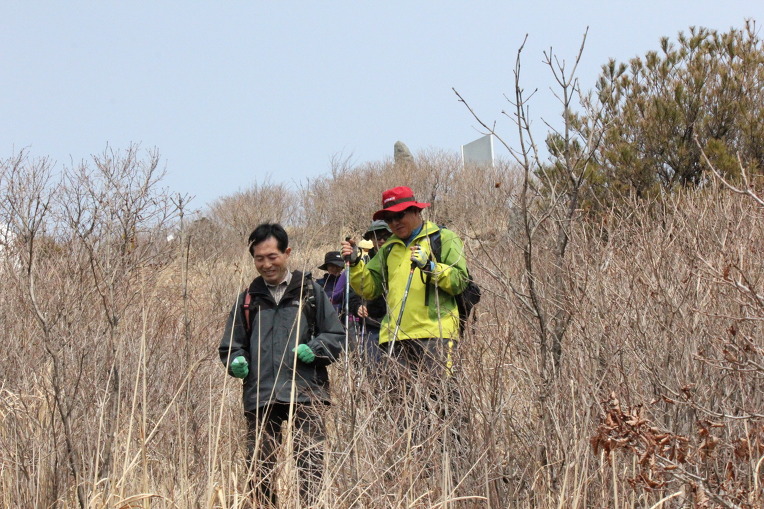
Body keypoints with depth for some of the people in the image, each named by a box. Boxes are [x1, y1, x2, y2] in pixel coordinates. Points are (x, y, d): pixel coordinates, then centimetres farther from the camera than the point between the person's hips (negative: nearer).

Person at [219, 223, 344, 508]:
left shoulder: (310, 292, 10)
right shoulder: (248, 299, 17)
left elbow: (336, 337, 10)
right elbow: (230, 347, 22)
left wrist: (313, 349, -9)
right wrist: (237, 362, 0)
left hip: (305, 393, -2)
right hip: (259, 396, 2)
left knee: (310, 461, -12)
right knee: (259, 466, -1)